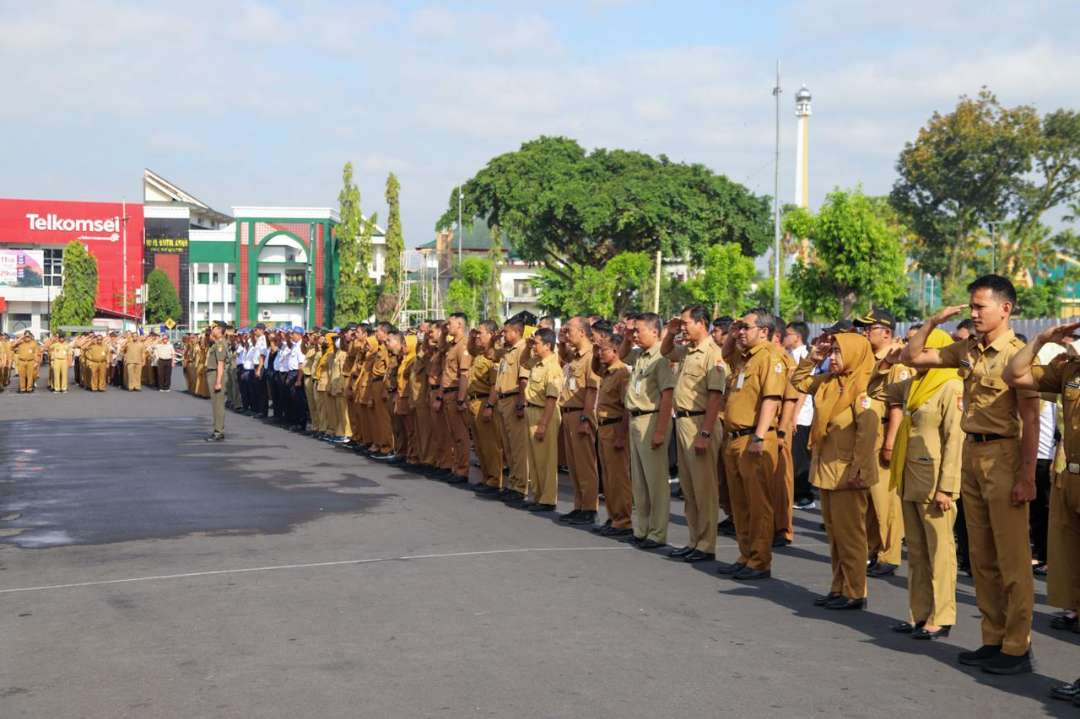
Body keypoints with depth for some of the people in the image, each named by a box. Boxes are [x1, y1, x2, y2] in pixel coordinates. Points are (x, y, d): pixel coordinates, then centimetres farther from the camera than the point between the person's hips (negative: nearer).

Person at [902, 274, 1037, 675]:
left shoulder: (1017, 354, -11)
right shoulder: (966, 350, 9)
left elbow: (1030, 420, -13)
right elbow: (911, 357, 16)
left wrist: (1027, 476, -18)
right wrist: (933, 322, 4)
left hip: (1003, 454, -7)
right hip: (971, 451, 7)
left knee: (1012, 559, -2)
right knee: (981, 557, 12)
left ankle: (1017, 648, 5)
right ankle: (993, 639, 21)